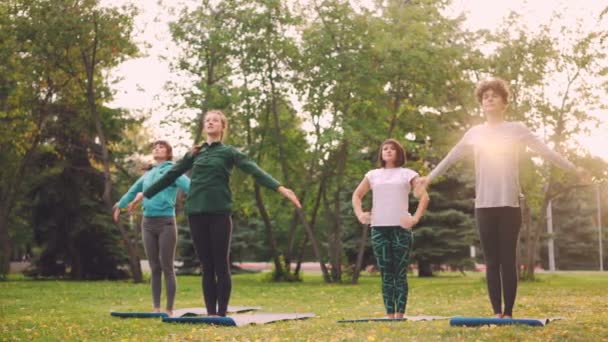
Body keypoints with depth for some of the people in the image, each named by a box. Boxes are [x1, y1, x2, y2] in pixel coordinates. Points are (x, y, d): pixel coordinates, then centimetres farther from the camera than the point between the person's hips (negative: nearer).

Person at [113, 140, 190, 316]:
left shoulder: (172, 170, -1)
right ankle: (156, 308, 11)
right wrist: (120, 204, 47)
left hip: (166, 222, -5)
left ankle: (169, 310, 0)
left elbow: (190, 186, -17)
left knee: (167, 268, -4)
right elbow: (133, 190, 34)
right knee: (154, 268, 7)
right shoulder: (148, 174, 17)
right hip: (148, 223, 5)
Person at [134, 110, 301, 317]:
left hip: (219, 213, -4)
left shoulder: (229, 152, 5)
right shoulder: (195, 153, 17)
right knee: (206, 266, 6)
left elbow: (254, 170, -8)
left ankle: (222, 314, 3)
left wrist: (280, 188, -21)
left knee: (221, 265, -1)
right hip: (196, 213, 4)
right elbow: (171, 175, 23)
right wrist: (146, 194, 25)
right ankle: (210, 313, 11)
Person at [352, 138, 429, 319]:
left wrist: (416, 218, -9)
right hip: (379, 228, 2)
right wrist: (359, 214, 4)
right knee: (386, 274, 3)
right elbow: (356, 195, 20)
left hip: (401, 228, -2)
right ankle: (390, 316, 6)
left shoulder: (407, 174, 7)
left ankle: (400, 316, 0)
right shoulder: (373, 175, 14)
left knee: (400, 274, -2)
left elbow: (424, 197, 2)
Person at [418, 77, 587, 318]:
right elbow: (451, 157, 21)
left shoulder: (517, 129, 4)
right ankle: (497, 312, 5)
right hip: (484, 205, 2)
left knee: (508, 260, -2)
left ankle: (508, 313, 1)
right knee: (491, 261, 2)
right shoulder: (474, 133, 11)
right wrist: (430, 177, 26)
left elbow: (546, 151, 5)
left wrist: (573, 169, 2)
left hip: (509, 204, -2)